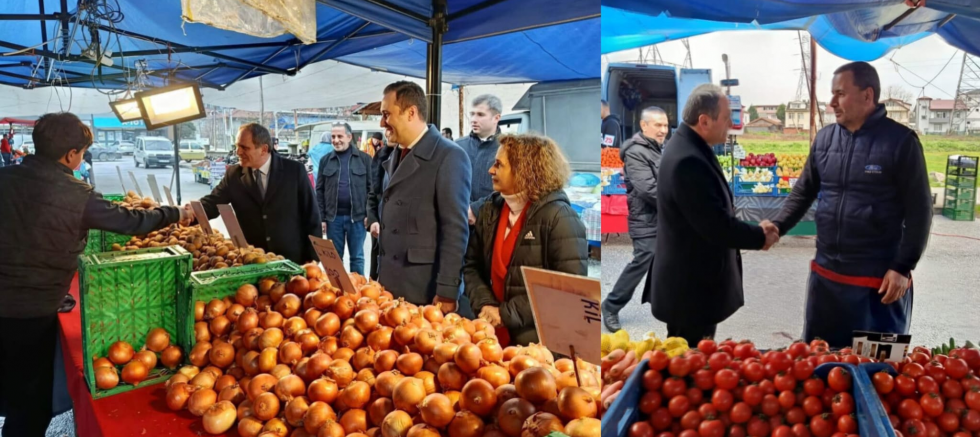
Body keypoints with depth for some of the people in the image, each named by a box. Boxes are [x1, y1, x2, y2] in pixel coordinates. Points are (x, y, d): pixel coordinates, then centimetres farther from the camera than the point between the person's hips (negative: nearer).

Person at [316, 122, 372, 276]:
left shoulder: (364, 158, 1)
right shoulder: (326, 160, 6)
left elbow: (371, 188, 0)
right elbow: (319, 191, 7)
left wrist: (369, 214, -7)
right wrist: (321, 217, 1)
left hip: (357, 216, -2)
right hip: (333, 217, 2)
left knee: (357, 257, 8)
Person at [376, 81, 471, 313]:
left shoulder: (449, 156, -11)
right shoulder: (395, 157, 14)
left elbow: (455, 230, -15)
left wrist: (447, 291, -17)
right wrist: (381, 276, 14)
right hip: (391, 285, 7)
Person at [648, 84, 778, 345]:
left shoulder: (688, 146, 6)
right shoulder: (688, 161, -27)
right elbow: (716, 225, -26)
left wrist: (753, 231, 7)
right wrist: (760, 237, -11)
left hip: (691, 280, 10)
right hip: (691, 288, -10)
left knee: (687, 354, 22)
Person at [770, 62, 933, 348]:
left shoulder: (901, 141, -9)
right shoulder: (825, 138, 6)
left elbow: (919, 211, -8)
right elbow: (804, 192, 14)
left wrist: (903, 268, -12)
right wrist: (778, 226, -2)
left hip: (880, 279, -5)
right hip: (825, 274, 5)